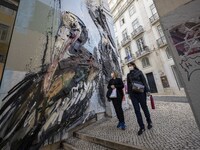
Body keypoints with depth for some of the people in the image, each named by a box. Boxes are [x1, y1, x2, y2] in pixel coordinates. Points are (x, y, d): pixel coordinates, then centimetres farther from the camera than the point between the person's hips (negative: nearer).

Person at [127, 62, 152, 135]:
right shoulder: (128, 75, 12)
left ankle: (149, 122, 35)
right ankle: (142, 127, 12)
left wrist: (147, 90, -6)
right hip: (133, 93, 3)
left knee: (144, 107, 11)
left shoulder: (139, 72, 4)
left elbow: (144, 81, 0)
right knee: (137, 110, 0)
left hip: (141, 92, -2)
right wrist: (129, 93, 11)